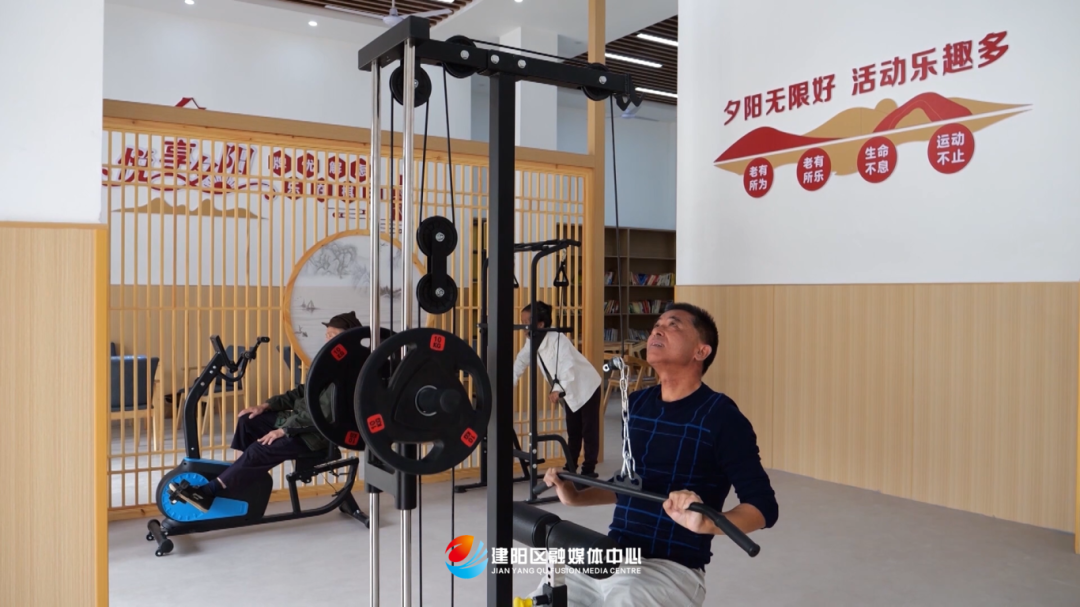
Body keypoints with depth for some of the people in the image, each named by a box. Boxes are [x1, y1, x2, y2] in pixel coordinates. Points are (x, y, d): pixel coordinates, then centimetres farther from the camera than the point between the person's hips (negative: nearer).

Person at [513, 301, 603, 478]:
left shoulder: (557, 338, -31)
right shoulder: (532, 342, -6)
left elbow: (568, 366, -41)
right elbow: (521, 362, -1)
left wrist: (559, 390, -53)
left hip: (586, 386, -8)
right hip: (568, 390, 8)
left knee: (589, 430, -1)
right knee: (572, 431, 15)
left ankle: (588, 470, 5)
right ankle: (570, 468, 22)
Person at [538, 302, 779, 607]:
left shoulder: (720, 417, -10)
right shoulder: (637, 403, 9)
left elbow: (764, 506, -13)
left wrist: (705, 523, -30)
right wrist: (576, 497, 12)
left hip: (673, 569, -6)